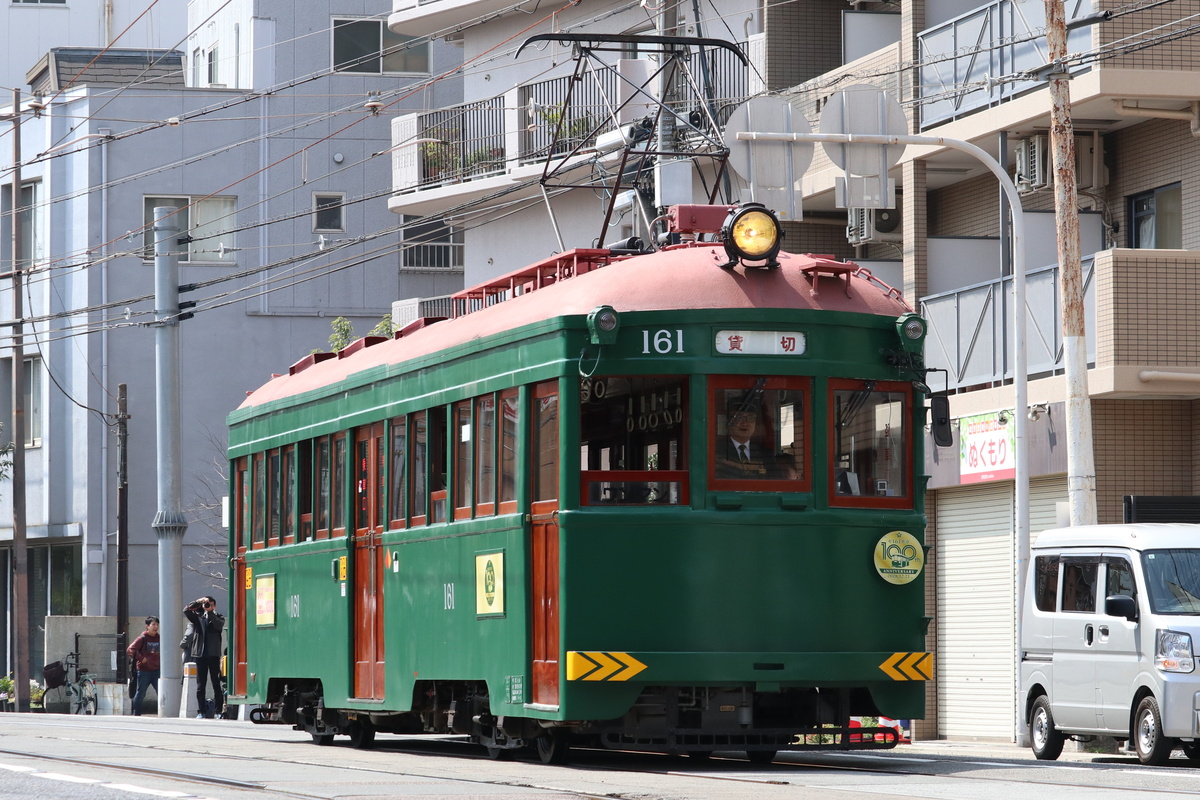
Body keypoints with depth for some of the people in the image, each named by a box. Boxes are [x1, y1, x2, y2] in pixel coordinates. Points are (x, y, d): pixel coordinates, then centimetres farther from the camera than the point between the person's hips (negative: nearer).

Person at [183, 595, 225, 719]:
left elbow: (219, 625, -10)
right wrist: (198, 602, -10)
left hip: (214, 654, -2)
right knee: (200, 685, 1)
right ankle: (201, 712, 2)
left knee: (216, 684, -3)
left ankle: (219, 710, -1)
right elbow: (186, 610, -2)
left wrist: (210, 612, -14)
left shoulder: (218, 617, 11)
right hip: (200, 654, 2)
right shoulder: (197, 617, 13)